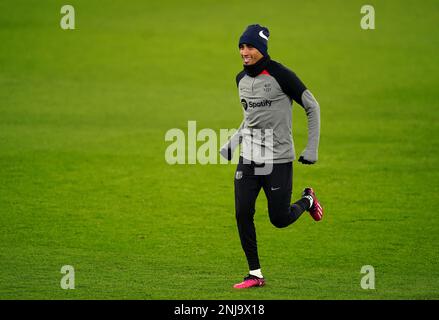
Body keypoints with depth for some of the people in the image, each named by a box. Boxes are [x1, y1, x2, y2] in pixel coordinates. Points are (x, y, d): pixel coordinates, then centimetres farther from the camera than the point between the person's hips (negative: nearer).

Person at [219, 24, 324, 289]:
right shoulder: (242, 79, 7)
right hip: (248, 158, 6)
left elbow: (312, 107, -7)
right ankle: (255, 274, 5)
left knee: (279, 219, -1)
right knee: (242, 214, -5)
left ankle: (308, 200, 32)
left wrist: (312, 149, -10)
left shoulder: (280, 75, -13)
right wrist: (232, 144, 13)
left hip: (278, 159, -6)